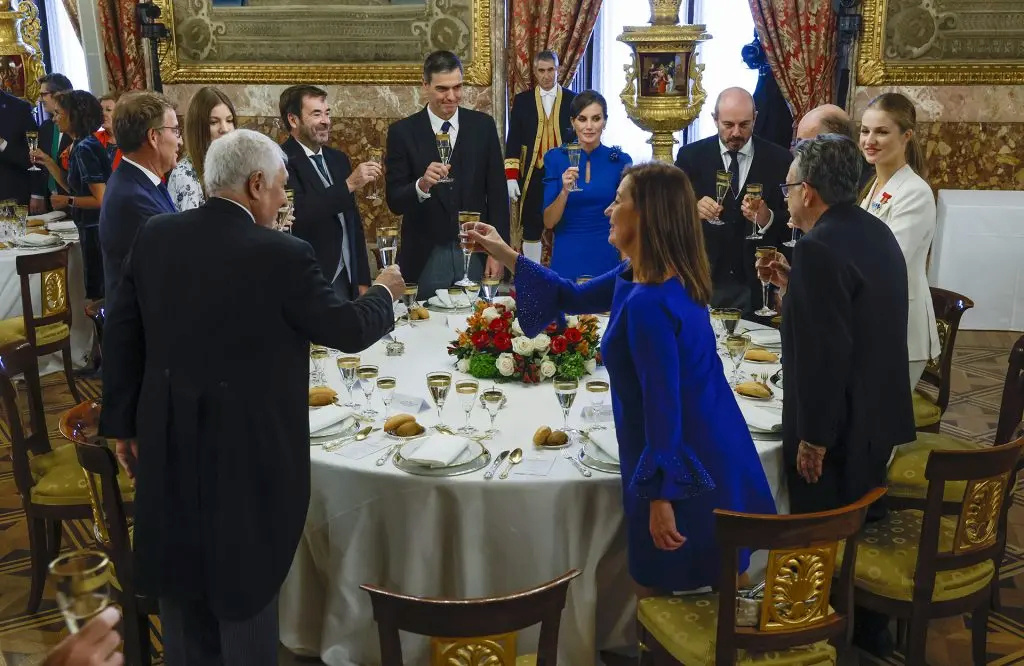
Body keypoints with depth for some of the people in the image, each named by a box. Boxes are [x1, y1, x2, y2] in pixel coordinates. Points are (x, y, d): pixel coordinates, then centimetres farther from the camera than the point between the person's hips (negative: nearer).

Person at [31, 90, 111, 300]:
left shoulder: (85, 149, -19)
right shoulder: (81, 145, 9)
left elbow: (101, 199, -23)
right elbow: (74, 187, 15)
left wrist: (68, 202, -13)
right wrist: (48, 162, 9)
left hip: (96, 229, -9)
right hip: (92, 227, 9)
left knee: (98, 288, 4)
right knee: (102, 285, 19)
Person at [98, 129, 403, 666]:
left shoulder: (154, 236, -2)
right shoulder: (282, 255, -20)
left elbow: (121, 336, 3)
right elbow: (348, 330, -10)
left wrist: (124, 424, 12)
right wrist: (384, 292, 11)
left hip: (167, 441, 6)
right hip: (249, 448, -5)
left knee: (179, 572, 22)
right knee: (246, 580, 14)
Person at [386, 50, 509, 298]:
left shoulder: (483, 126, 3)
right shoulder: (403, 132, -3)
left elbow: (497, 193, 5)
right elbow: (394, 202, -7)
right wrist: (421, 185, -27)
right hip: (425, 259, -1)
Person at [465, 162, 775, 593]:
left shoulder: (648, 303, -27)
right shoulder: (639, 276, 4)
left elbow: (664, 406, -26)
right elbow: (574, 298, 17)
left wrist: (661, 495, -20)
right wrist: (504, 254, 14)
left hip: (684, 462, -9)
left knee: (658, 588, 12)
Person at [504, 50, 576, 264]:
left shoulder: (572, 100, 6)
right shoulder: (522, 100, 8)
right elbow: (513, 141, 4)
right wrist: (511, 177, -5)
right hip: (532, 175, 1)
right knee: (531, 228, 4)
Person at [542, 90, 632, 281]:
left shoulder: (621, 160, -2)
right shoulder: (556, 158, -2)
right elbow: (549, 222, -5)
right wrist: (565, 191, -21)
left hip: (607, 260, 0)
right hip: (566, 260, 0)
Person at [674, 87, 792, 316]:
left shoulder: (779, 160, -1)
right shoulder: (691, 156, 1)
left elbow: (794, 221, -1)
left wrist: (768, 219, -22)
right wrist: (693, 208, -23)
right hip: (702, 281, 0)